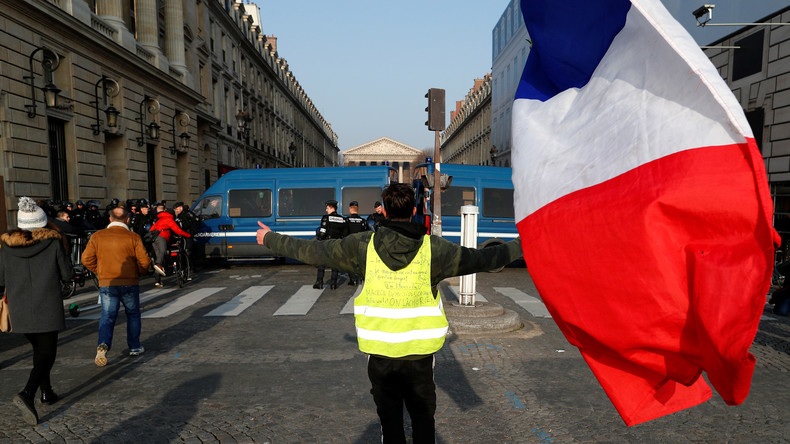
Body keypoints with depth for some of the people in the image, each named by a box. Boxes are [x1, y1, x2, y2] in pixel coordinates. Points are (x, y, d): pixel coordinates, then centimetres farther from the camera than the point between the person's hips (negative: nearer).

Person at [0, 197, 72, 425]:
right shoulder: (52, 242, -10)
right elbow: (67, 274, -4)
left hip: (20, 310, 4)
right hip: (47, 310, -4)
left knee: (39, 349, 22)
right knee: (46, 353, 2)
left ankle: (46, 392, 29)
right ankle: (27, 394, -18)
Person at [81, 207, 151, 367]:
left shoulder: (97, 236, 1)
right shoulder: (133, 237, -6)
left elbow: (86, 259, -1)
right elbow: (144, 261, -9)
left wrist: (99, 271, 14)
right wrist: (137, 273, 10)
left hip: (106, 283, 1)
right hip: (130, 283, -1)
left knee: (107, 316, 6)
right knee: (133, 314, 15)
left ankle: (103, 345, -16)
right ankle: (134, 347, 22)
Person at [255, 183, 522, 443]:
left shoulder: (363, 246, -8)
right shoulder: (433, 248, -10)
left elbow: (311, 251, 1)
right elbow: (485, 259, -4)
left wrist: (270, 239, 16)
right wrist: (523, 245, 11)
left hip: (380, 352, 1)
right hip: (420, 352, 0)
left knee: (389, 418, 16)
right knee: (423, 418, 18)